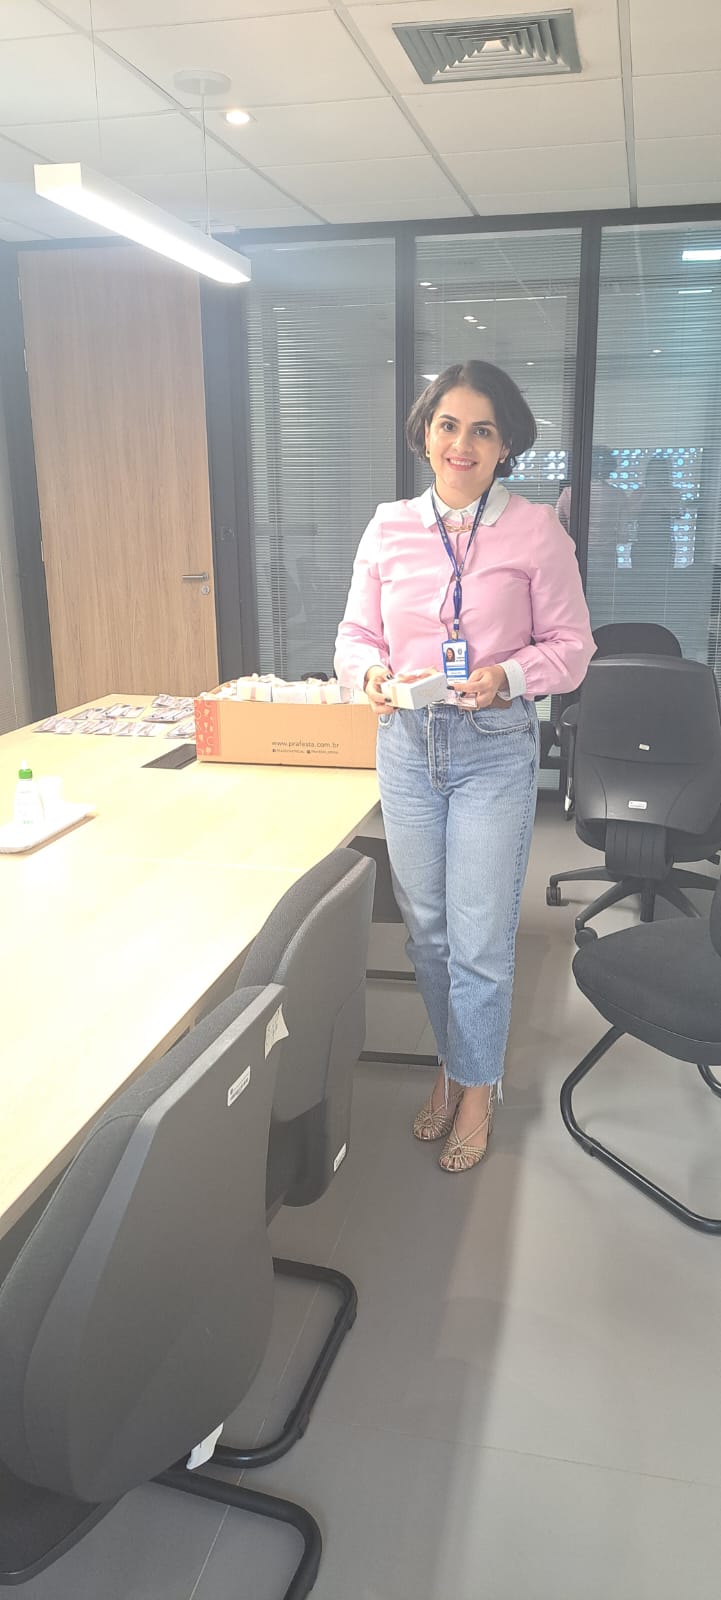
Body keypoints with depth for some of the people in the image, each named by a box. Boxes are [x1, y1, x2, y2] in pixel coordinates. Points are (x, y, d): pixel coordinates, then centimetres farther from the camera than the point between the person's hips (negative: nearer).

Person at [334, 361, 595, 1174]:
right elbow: (354, 637, 8)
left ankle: (477, 1086, 24)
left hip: (494, 748, -3)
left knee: (479, 938, 2)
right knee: (426, 928, 13)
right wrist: (372, 673, -14)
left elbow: (570, 647, -1)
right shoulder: (388, 529, 4)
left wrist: (506, 677, -19)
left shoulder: (536, 531, -4)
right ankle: (452, 1061, 36)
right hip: (406, 745, 3)